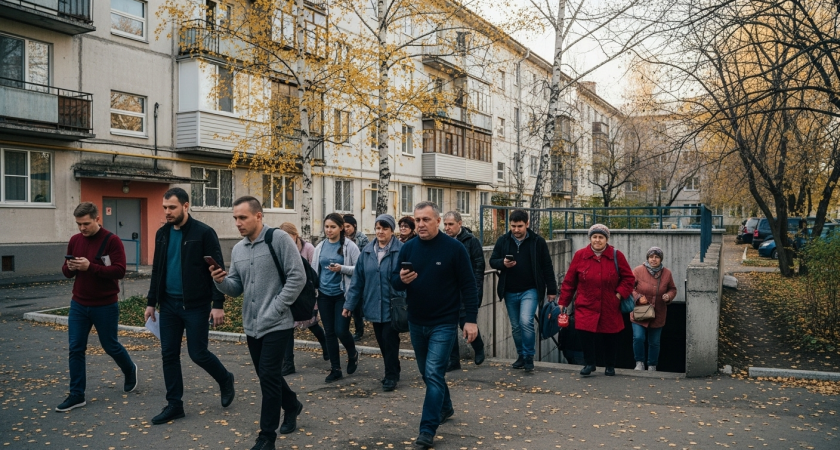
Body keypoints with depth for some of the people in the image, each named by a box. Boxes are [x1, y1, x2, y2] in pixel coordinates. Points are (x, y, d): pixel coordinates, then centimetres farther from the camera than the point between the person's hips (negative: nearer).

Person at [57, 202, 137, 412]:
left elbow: (120, 271, -20)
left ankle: (130, 371, 38)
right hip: (78, 305, 5)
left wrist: (90, 266, -29)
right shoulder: (75, 240, 5)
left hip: (105, 306, -5)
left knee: (110, 345, 10)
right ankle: (77, 395, 11)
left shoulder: (112, 241, -13)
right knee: (75, 349, 3)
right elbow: (66, 270, 12)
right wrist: (70, 267, -12)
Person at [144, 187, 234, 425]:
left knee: (198, 353, -1)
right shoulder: (162, 234, 8)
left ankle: (225, 380, 26)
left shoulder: (204, 232, -11)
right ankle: (174, 404, 18)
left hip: (196, 305, -6)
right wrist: (151, 302, 12)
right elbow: (157, 270, 15)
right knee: (169, 355, 7)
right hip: (169, 304, 6)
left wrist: (218, 304, -17)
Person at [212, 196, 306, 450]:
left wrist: (276, 309, -16)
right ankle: (292, 405, 43)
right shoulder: (237, 250, 10)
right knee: (267, 375, 17)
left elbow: (297, 277, -14)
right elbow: (237, 289, 12)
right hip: (251, 326, 7)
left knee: (268, 376, -7)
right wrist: (221, 281, -10)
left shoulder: (279, 239, -11)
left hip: (277, 324, -7)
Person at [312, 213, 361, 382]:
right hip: (324, 295, 4)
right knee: (329, 332, 7)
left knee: (341, 330, -6)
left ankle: (353, 355, 26)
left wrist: (342, 268, -22)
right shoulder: (320, 247, 5)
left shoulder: (349, 246, -8)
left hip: (342, 294, -4)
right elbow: (314, 270, 10)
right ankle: (335, 369, 19)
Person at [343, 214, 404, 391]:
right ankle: (393, 372, 31)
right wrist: (349, 304, 5)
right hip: (374, 307, 5)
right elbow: (358, 279, 6)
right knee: (382, 342, 14)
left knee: (389, 340, -1)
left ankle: (391, 376, 15)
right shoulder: (367, 251, 5)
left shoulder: (401, 250, -9)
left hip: (393, 307, -5)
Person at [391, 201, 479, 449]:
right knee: (428, 373, 18)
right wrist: (401, 279, -20)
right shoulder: (408, 248, 1)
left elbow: (468, 285, -8)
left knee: (434, 374, -10)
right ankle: (445, 407, 40)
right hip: (416, 323, 5)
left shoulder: (454, 248, -10)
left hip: (444, 323, -5)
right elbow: (393, 280, 4)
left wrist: (471, 319, -11)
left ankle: (428, 430, -4)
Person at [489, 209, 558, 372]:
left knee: (526, 321, -19)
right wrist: (503, 263, -16)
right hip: (510, 292, 4)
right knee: (515, 326, 11)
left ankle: (529, 357, -3)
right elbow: (492, 261, 7)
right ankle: (521, 356, 28)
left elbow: (547, 267, 1)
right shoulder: (503, 241, 3)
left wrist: (551, 290, 0)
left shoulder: (538, 241, -3)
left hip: (530, 290, -3)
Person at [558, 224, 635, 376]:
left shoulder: (617, 256, -2)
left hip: (609, 308, 1)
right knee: (585, 333, -14)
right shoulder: (580, 255, -3)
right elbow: (569, 281, 1)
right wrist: (563, 302, 2)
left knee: (610, 337, 10)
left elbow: (629, 278, 6)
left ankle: (610, 366, 31)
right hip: (586, 306, -1)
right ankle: (589, 363, 9)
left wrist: (620, 294, -7)